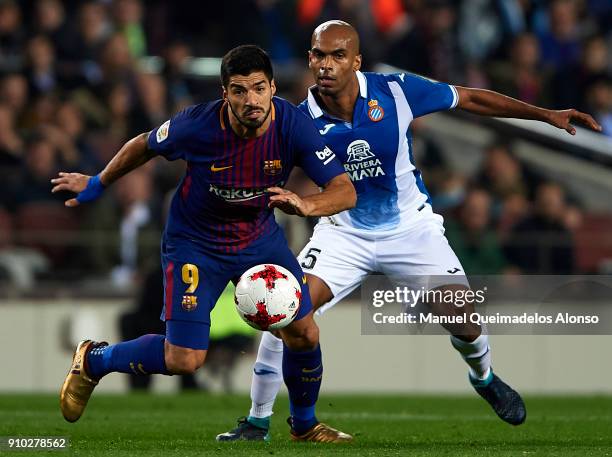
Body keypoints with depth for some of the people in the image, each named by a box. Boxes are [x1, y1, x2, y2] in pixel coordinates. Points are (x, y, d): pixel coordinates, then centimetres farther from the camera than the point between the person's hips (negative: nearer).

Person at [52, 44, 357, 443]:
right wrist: (98, 184, 10)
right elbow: (145, 145, -4)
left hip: (261, 237, 3)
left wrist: (306, 205, -46)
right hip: (195, 242, -3)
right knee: (183, 360, -10)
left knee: (304, 333, -3)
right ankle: (94, 360, 17)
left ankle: (305, 424, 26)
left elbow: (346, 191, -25)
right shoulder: (198, 125, -27)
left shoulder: (293, 125, -22)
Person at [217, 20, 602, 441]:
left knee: (465, 323, -7)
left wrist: (547, 115, -5)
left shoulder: (395, 91, -19)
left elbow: (470, 99, -6)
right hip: (344, 232, 0)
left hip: (411, 228, 0)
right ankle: (258, 420, -4)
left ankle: (484, 378, 30)